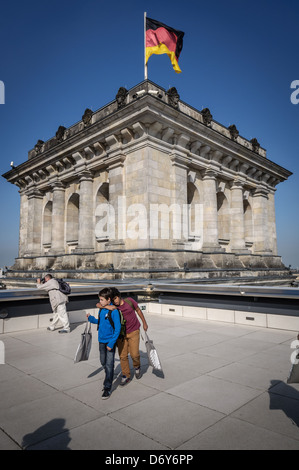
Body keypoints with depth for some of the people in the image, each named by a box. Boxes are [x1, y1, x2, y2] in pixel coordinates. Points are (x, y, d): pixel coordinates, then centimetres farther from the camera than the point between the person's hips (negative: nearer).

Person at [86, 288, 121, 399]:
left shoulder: (114, 311, -20)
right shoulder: (101, 309, 1)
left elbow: (117, 329, -19)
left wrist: (111, 343, -20)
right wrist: (91, 318, 3)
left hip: (110, 341, -7)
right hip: (101, 340, 7)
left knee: (109, 364, -2)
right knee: (103, 362, 19)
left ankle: (107, 388, 8)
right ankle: (108, 378, 43)